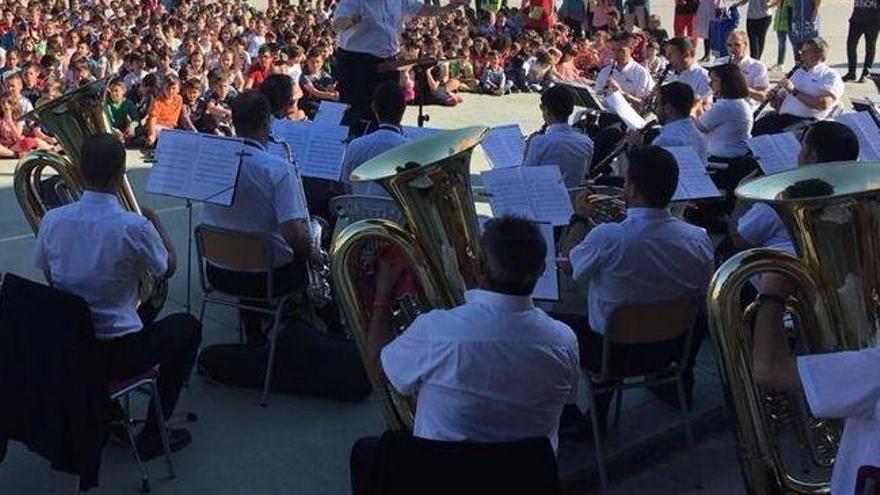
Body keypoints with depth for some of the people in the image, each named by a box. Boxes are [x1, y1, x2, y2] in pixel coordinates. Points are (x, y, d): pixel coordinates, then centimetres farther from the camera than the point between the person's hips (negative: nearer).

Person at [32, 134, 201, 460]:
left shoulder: (52, 220, -7)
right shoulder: (133, 226, -20)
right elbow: (168, 269, -1)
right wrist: (156, 222, 14)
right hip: (116, 355, -5)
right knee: (187, 327, 19)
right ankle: (152, 435, 18)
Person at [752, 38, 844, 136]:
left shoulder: (831, 76, 4)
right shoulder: (797, 73, 26)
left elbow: (823, 104, -14)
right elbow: (780, 101, 28)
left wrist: (794, 91, -13)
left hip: (808, 120, -6)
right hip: (783, 118, 6)